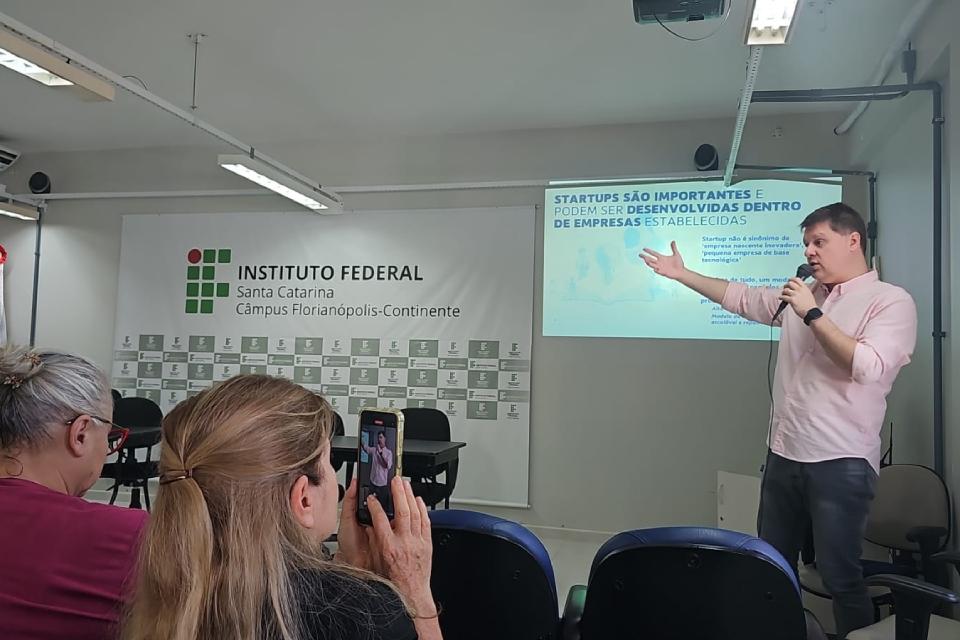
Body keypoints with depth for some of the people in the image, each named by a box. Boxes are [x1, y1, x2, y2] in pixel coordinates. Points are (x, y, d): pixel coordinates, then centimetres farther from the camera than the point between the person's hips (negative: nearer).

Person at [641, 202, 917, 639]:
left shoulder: (892, 302, -7)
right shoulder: (801, 295, 11)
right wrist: (682, 274, 18)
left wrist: (813, 314, -17)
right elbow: (741, 297, 19)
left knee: (840, 575, 1)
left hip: (841, 464, -6)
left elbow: (868, 367, -21)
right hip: (783, 455, 6)